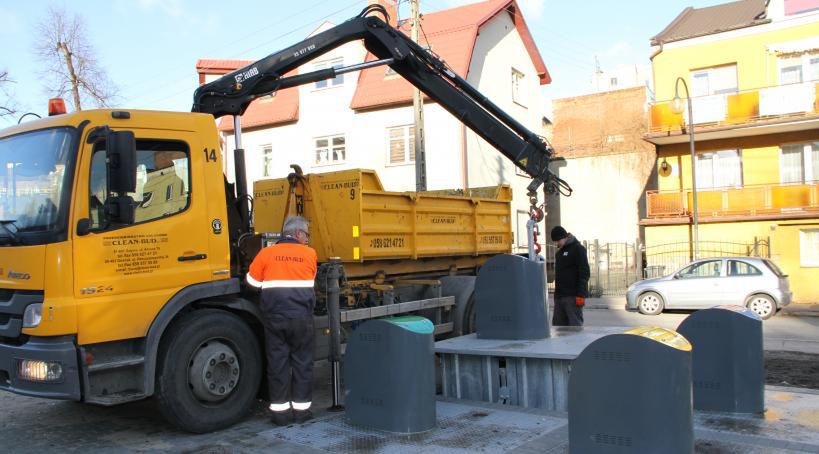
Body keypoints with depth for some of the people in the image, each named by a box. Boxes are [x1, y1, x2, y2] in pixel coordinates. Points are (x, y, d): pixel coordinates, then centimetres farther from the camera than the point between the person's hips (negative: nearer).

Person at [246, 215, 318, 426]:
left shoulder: (266, 253, 2)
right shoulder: (309, 253, 1)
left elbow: (252, 281, 4)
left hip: (274, 316, 1)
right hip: (301, 315, -1)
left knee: (277, 362, 7)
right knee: (302, 361, 9)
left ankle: (280, 410, 10)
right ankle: (302, 408, 13)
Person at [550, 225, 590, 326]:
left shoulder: (577, 248, -5)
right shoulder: (559, 252, 20)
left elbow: (584, 273, -12)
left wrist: (581, 294, -19)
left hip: (573, 296, -8)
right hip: (559, 296, 8)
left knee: (575, 324, -7)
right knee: (558, 324, 6)